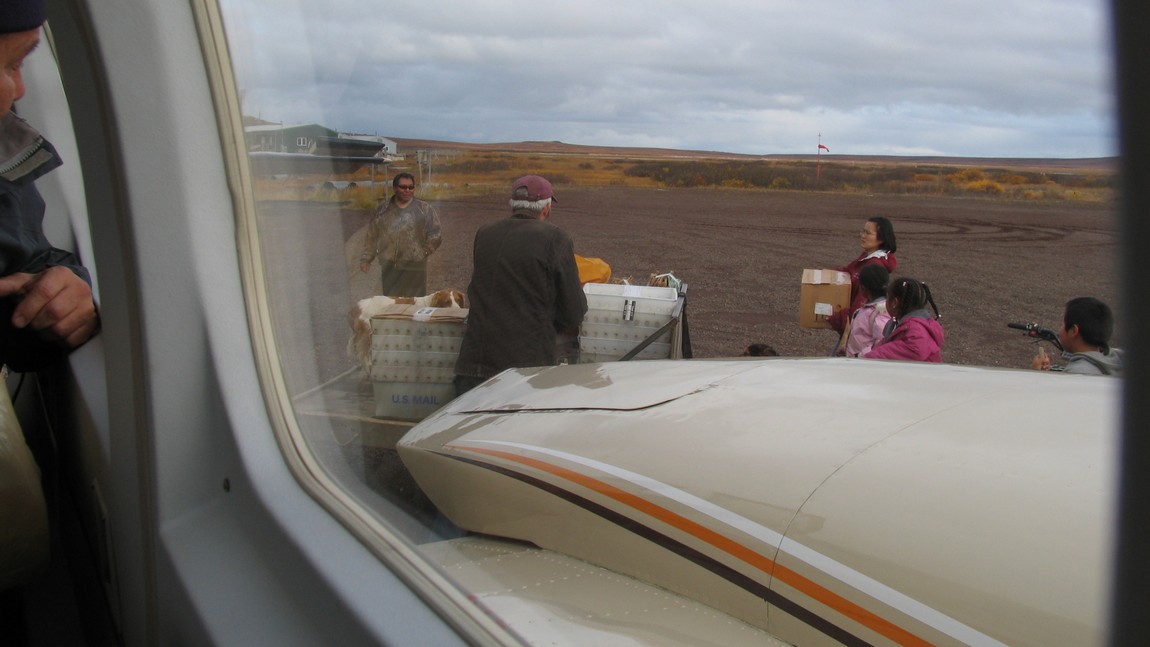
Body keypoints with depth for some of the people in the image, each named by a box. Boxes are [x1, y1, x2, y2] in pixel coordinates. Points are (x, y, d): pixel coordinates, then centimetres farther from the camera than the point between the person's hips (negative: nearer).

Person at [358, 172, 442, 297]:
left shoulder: (425, 210, 2)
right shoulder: (383, 210, 10)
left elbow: (434, 236, -1)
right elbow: (372, 236, 14)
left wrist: (422, 253, -7)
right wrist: (366, 258, 10)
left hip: (414, 268, -2)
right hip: (389, 269, 3)